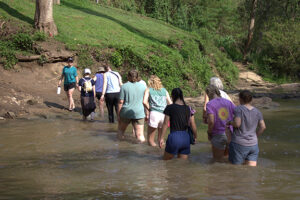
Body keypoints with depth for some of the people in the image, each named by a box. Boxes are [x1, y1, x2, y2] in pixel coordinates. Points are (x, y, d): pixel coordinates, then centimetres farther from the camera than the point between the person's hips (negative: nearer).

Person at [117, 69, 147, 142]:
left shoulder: (124, 86, -3)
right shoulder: (143, 86, 3)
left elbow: (121, 102, -5)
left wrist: (118, 114, 2)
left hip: (126, 112, -1)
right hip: (139, 113, 1)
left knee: (121, 130, 22)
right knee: (140, 136, 1)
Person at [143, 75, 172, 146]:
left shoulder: (148, 90, 12)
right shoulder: (164, 90, 21)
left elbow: (144, 102, -4)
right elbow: (170, 103, 13)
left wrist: (148, 109, 10)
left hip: (154, 113, -3)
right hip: (164, 115, 3)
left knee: (150, 138, 4)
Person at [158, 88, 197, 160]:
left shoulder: (169, 108, -4)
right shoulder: (188, 109, 7)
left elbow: (165, 124, -4)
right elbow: (193, 125, 7)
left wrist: (161, 138, 3)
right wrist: (195, 136, 24)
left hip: (174, 137, -4)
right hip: (186, 138, 4)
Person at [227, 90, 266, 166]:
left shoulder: (239, 109, -10)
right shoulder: (257, 111, 6)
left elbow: (237, 124, -19)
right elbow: (263, 127, 3)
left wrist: (230, 122, 0)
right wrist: (255, 136, 13)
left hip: (239, 144, -5)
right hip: (253, 144, 5)